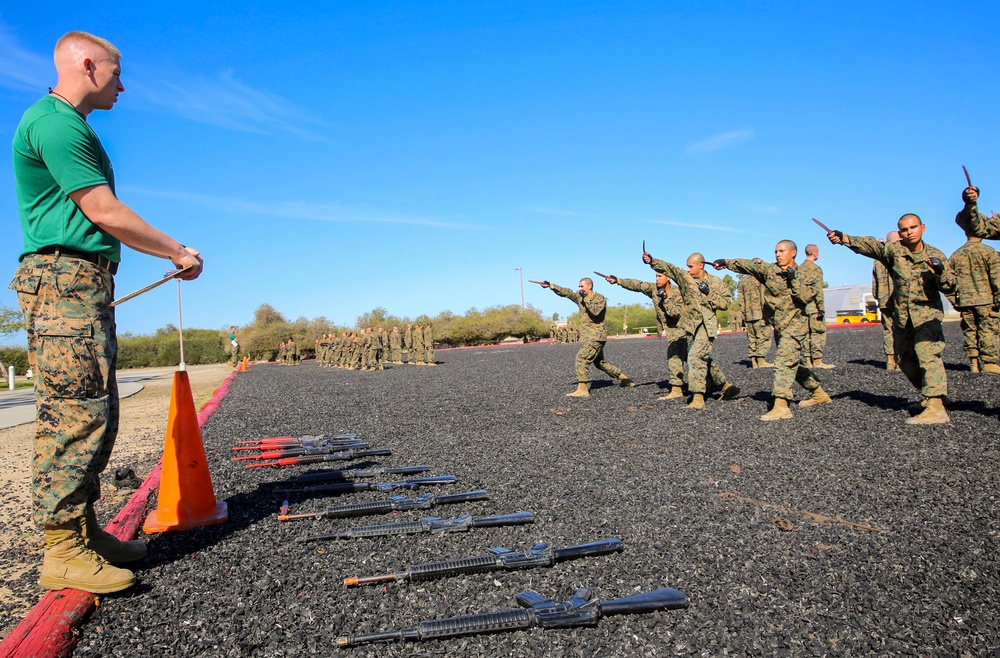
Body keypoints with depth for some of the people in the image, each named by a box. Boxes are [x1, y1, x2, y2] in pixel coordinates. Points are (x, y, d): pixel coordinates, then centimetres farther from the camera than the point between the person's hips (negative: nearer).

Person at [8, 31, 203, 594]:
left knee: (96, 415, 10)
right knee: (75, 413, -11)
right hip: (64, 278, -11)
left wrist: (169, 250, 22)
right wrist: (179, 252, -8)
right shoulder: (54, 122, -9)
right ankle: (62, 550, -4)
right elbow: (105, 212, -15)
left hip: (86, 284, 11)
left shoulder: (70, 126, 24)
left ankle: (86, 531, 18)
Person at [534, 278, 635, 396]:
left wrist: (586, 298, -24)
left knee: (581, 358, -19)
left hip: (597, 336, -9)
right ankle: (624, 378, 30)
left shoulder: (600, 299, -8)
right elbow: (566, 292, 0)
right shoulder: (580, 297, 10)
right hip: (590, 337, 9)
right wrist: (550, 285, -10)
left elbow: (596, 312, -27)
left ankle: (583, 389, -21)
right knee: (600, 363, 18)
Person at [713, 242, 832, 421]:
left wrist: (793, 278, -19)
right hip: (779, 325, 6)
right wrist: (726, 263, -14)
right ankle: (819, 394, 35)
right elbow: (747, 265, -4)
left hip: (796, 324, -6)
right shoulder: (769, 270, 5)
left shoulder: (806, 273, -3)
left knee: (784, 362, -19)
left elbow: (805, 297, -16)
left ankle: (781, 406, -24)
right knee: (797, 364, 17)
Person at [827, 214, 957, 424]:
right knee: (905, 359, 14)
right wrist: (843, 238, -39)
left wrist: (940, 270, -26)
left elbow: (950, 287, -5)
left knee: (928, 354, -20)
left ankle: (936, 408, -26)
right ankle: (930, 394, 35)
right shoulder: (894, 250, -4)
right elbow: (869, 245, -22)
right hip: (902, 316, 4)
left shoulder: (935, 255, -4)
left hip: (927, 314, -4)